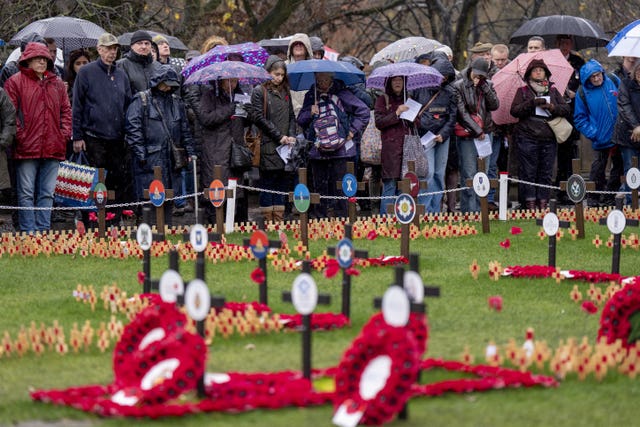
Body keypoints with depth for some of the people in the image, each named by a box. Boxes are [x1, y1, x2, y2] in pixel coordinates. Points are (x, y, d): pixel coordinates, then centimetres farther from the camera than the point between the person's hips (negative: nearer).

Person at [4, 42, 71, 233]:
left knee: (47, 194, 8)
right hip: (27, 148, -5)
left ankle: (44, 230, 13)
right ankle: (29, 234, -1)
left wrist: (64, 133, 6)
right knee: (26, 194, -3)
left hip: (53, 149, 5)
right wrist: (19, 135, -11)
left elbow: (66, 110, 18)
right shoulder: (15, 82, 0)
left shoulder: (57, 84, 16)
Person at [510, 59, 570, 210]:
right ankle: (530, 202, -1)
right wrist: (532, 103, -16)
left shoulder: (553, 91, 15)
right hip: (528, 138, -3)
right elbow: (515, 111, -5)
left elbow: (566, 110, 10)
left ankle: (543, 202, 8)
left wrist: (552, 107, -9)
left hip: (548, 139, 3)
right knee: (528, 172, -4)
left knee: (545, 173, 4)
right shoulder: (523, 91, 7)